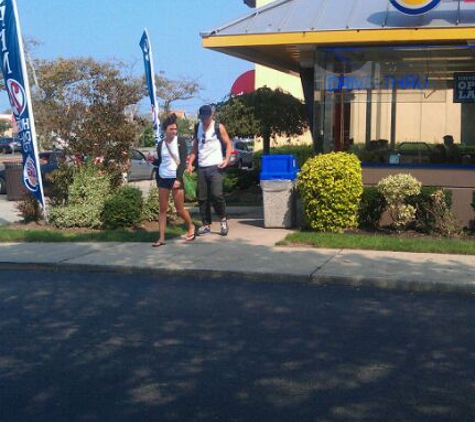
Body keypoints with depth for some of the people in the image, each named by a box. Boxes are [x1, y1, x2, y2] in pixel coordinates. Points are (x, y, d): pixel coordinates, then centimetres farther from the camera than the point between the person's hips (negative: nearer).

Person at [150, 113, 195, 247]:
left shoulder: (180, 142, -5)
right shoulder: (160, 144, 5)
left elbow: (183, 162, -9)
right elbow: (160, 162, 14)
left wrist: (179, 179, -17)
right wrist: (152, 160, -7)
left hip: (176, 178, -4)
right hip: (163, 178, 4)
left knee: (179, 208, 0)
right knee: (162, 209, 3)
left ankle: (191, 227, 27)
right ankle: (161, 238, 6)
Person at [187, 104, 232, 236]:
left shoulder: (219, 127, -1)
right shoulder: (197, 128, 11)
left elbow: (228, 144, 2)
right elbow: (195, 147, 16)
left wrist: (226, 160, -13)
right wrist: (190, 163, 5)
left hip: (215, 167, -5)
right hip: (201, 167, 5)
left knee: (216, 195, -15)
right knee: (202, 198, 5)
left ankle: (223, 219, 7)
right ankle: (206, 225, 14)